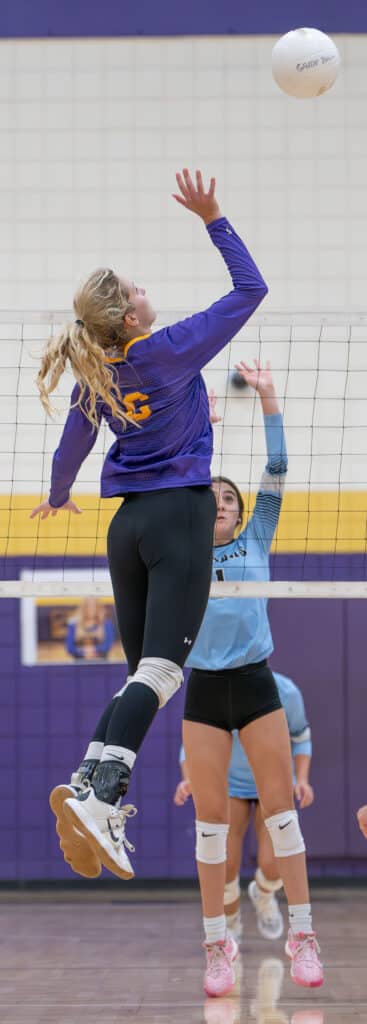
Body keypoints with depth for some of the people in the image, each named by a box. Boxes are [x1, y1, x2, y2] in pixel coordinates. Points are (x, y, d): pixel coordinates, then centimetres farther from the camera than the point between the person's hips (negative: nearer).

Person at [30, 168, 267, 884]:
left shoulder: (95, 373, 8)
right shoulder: (170, 350, -9)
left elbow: (73, 442, 24)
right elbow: (250, 289, -4)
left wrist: (57, 496, 44)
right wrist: (212, 220, -2)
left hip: (128, 522, 7)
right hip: (180, 515, -7)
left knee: (141, 673, 11)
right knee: (160, 669, -17)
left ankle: (99, 804, -3)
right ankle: (96, 792, -35)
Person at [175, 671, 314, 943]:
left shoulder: (286, 692, -25)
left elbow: (300, 736, -5)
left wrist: (302, 780, -21)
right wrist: (188, 781, -30)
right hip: (231, 784, 0)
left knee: (273, 866, -14)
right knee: (225, 867, -11)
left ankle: (263, 894, 25)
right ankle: (231, 922, 21)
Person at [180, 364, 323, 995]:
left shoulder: (257, 542, 12)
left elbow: (276, 471, 5)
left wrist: (267, 398, -1)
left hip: (256, 683, 0)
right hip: (204, 689, 0)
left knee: (279, 807, -3)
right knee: (210, 815, -1)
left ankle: (301, 936, -1)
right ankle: (217, 948, 2)